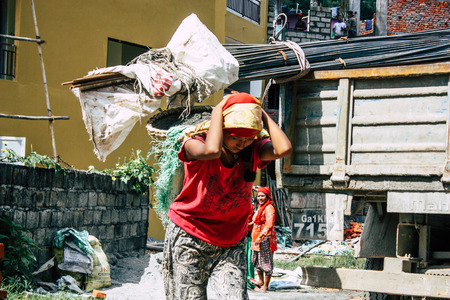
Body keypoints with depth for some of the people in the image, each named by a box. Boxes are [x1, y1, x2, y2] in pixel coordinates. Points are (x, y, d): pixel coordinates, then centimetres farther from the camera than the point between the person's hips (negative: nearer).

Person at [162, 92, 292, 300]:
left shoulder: (253, 151, -4)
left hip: (230, 245, 3)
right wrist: (217, 112, -24)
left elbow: (283, 149, -25)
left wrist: (263, 114, -14)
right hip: (188, 239, -3)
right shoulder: (195, 145, -14)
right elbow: (211, 150, -39)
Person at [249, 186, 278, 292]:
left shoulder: (269, 208, -15)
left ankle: (265, 286, 2)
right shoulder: (260, 207, 15)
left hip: (266, 239, -10)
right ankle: (261, 281, 33)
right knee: (257, 260, 18)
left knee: (266, 262, -3)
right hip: (257, 238, 10)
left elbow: (269, 225, -26)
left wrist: (260, 237, -30)